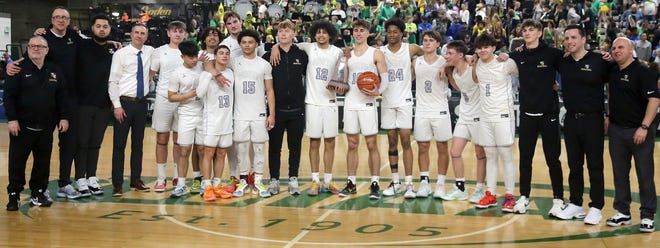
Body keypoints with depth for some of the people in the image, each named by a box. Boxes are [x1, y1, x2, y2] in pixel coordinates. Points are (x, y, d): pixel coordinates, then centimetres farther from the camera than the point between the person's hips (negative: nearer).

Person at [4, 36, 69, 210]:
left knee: (43, 162, 9)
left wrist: (64, 117, 4)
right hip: (22, 127, -3)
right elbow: (8, 95, -7)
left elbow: (62, 96, 11)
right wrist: (11, 119, -14)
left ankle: (39, 192, 21)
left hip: (46, 128, 3)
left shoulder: (54, 71, 8)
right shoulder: (19, 69, -3)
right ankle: (14, 195, 11)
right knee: (17, 162, 1)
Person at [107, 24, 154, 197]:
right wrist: (117, 105, -13)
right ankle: (117, 184, 3)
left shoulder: (150, 52, 7)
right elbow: (113, 81, -7)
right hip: (124, 103, -4)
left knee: (138, 143, 11)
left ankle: (136, 180, 21)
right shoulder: (120, 54, -5)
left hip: (141, 103, 4)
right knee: (119, 144, -2)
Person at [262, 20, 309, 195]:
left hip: (297, 109, 1)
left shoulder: (301, 55, 4)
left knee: (295, 146, 6)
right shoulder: (269, 56, 2)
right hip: (276, 108, -1)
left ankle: (293, 179, 17)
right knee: (274, 146, 5)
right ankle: (274, 179, 15)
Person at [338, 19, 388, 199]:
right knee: (352, 145, 7)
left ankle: (375, 184, 3)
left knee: (372, 145, -2)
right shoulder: (347, 54, 13)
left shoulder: (376, 53, 1)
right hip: (350, 103, 4)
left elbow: (385, 77, -4)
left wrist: (378, 91, -22)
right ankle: (351, 184, 12)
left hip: (368, 103, -4)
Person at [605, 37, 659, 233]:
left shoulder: (643, 72, -10)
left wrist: (644, 127, -22)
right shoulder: (613, 72, 9)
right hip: (616, 130, 6)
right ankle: (623, 213, 21)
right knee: (620, 173, 11)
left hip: (639, 131, -6)